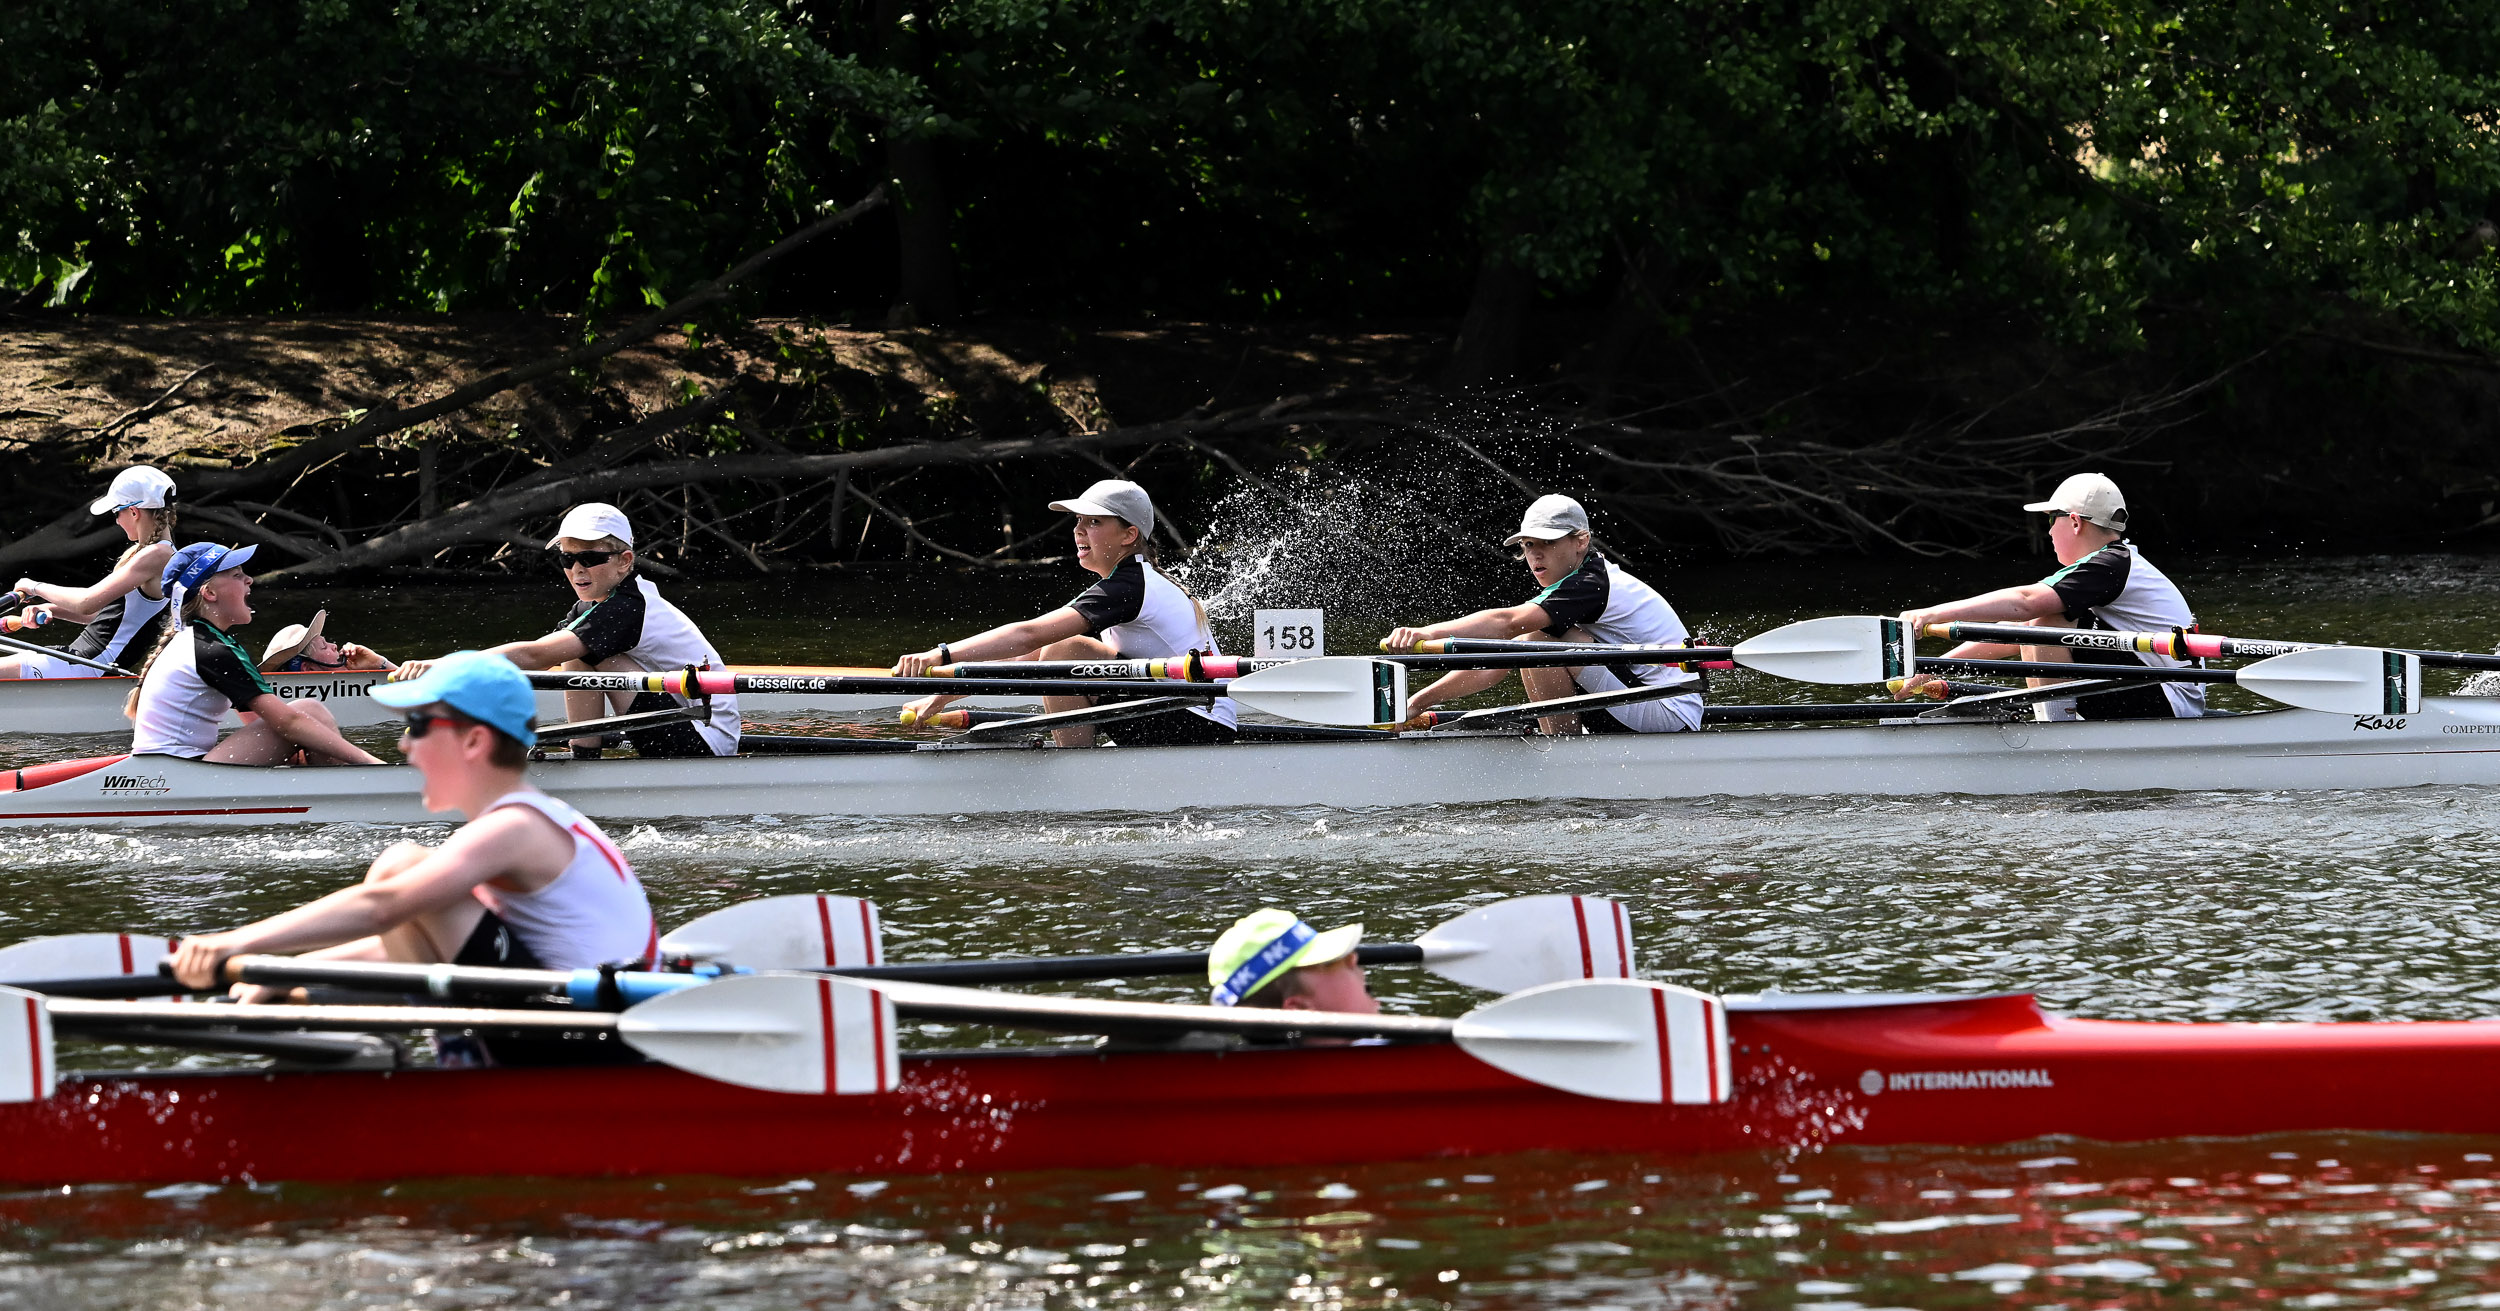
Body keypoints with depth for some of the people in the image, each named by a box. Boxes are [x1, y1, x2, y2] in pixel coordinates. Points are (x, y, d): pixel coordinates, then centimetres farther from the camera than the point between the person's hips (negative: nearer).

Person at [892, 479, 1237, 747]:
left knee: (1064, 653, -19)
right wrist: (942, 696, 8)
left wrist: (943, 655, -32)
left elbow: (1030, 635, -26)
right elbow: (1029, 656, 13)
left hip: (1204, 730, -10)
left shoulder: (1129, 585, -15)